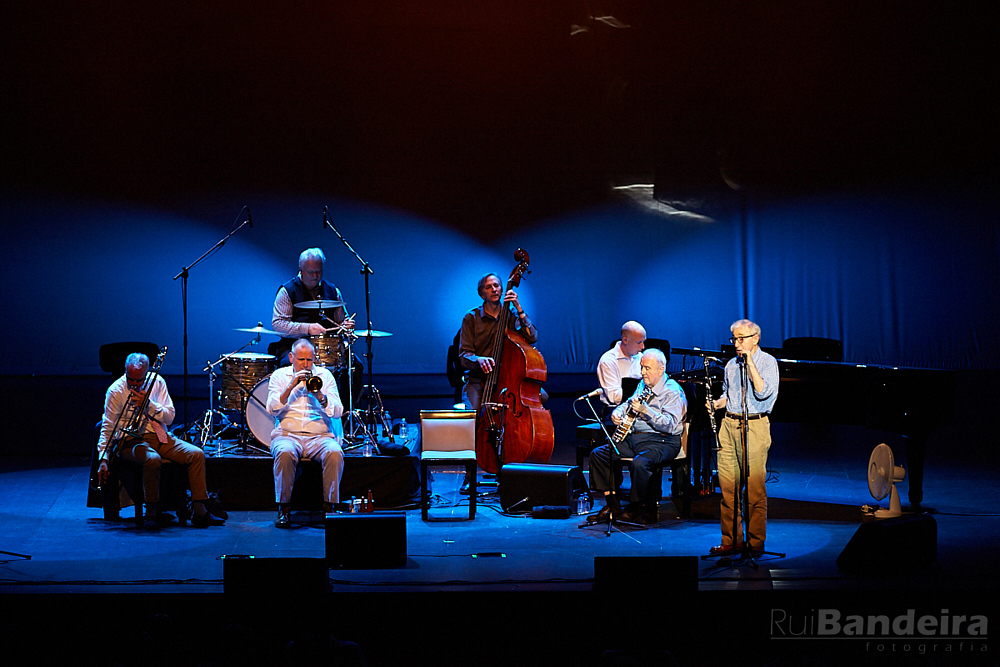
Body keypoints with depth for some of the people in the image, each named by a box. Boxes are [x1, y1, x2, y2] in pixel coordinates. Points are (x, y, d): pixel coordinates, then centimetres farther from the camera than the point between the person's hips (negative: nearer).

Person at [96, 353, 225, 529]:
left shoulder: (157, 382, 5)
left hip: (159, 437, 5)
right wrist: (103, 459, -16)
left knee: (196, 454, -17)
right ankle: (151, 512, -21)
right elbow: (107, 428, -6)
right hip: (132, 440, -5)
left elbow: (170, 417, 2)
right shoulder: (116, 390, -5)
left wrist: (148, 404, -15)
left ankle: (199, 511, -17)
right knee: (153, 459, -38)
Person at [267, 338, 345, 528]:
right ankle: (284, 508, -23)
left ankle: (329, 506, -22)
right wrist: (291, 386, -13)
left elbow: (337, 412, 1)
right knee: (284, 453, -35)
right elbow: (273, 409, -3)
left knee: (334, 453, -32)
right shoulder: (280, 375, 11)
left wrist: (319, 395, -16)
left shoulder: (324, 375, 12)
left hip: (319, 436, 1)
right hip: (287, 434, -1)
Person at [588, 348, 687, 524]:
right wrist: (618, 413, 6)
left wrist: (646, 411, -31)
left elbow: (670, 425, -21)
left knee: (639, 463, -37)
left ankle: (634, 511, -16)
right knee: (598, 454, -4)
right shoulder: (643, 386, 16)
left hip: (662, 441, -8)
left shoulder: (673, 391, -10)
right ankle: (612, 505, -2)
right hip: (633, 437, 8)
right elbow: (629, 404, 30)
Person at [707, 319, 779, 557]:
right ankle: (731, 540, 11)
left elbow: (763, 392, -16)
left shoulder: (768, 362, -1)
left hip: (755, 427, -6)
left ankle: (756, 542, 2)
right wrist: (716, 404, 7)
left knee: (755, 488, -6)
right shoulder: (731, 365, 16)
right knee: (727, 485, 3)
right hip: (729, 425, 6)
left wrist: (750, 362, -14)